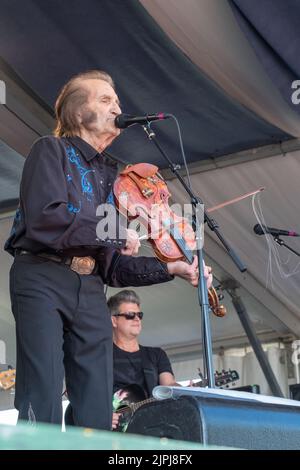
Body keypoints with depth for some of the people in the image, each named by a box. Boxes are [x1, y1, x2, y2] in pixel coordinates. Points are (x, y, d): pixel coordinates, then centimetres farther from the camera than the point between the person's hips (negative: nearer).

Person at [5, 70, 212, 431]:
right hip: (42, 279, -6)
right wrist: (117, 232, -10)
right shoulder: (51, 150, 4)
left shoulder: (110, 174, 21)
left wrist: (170, 268, 9)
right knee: (42, 407, -14)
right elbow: (44, 219, -16)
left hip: (90, 291, 6)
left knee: (97, 414, 0)